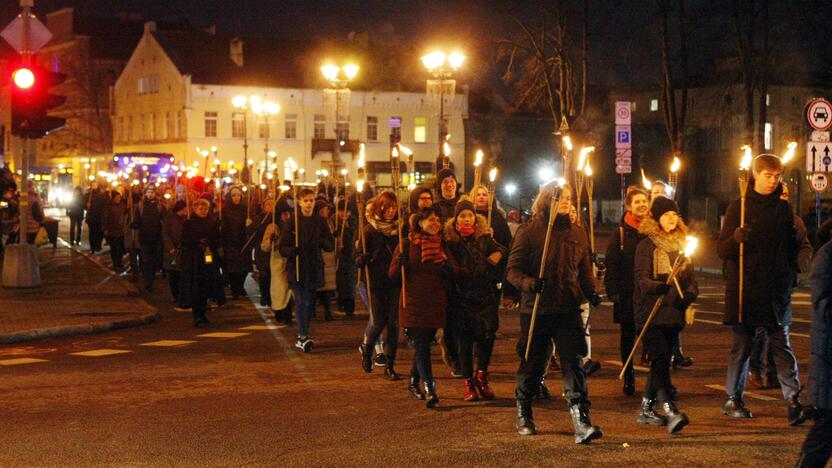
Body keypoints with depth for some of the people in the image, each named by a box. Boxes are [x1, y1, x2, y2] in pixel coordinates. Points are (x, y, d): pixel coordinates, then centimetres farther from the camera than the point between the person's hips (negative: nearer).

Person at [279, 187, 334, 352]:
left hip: (314, 269, 3)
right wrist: (292, 251, -23)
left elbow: (331, 246, 6)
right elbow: (282, 247, -2)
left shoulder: (320, 222, 6)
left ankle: (302, 336, 19)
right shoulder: (292, 223, 0)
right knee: (301, 303, -9)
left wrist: (322, 242, -17)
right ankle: (303, 337, -10)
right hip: (296, 269, -3)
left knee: (309, 303, 8)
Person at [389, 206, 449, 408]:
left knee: (422, 346, 12)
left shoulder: (442, 245, 10)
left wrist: (447, 267, -5)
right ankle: (429, 390, -16)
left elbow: (448, 276, 18)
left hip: (435, 305, 4)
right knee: (422, 347, -11)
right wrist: (400, 262, -22)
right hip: (414, 304, -4)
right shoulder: (407, 245, -2)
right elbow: (392, 275, -2)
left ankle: (414, 383, 30)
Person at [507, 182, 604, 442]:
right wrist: (528, 283, -25)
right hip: (536, 309, -3)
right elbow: (513, 269, -5)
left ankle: (581, 422, -12)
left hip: (568, 309, 3)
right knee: (532, 364, 10)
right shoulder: (529, 231, -2)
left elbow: (584, 269, 18)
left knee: (574, 363, -8)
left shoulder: (576, 233, 12)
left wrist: (591, 292, 0)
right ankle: (523, 415, 30)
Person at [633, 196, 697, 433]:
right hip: (651, 313, -6)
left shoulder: (681, 244, 15)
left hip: (673, 313, 6)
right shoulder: (646, 245, -4)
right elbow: (641, 280, -13)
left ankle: (647, 409, 20)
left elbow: (691, 278, 16)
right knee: (660, 360, -14)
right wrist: (662, 287, -32)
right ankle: (670, 411, -23)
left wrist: (689, 294, -6)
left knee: (661, 361, 10)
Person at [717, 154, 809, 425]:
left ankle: (793, 400, -7)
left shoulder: (783, 208, 10)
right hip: (744, 289, -2)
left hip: (775, 290, 2)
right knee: (742, 346, 5)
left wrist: (790, 275, 9)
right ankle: (732, 398, 15)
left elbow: (791, 247, 20)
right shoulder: (738, 207, 1)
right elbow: (721, 250, -3)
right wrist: (736, 238, -23)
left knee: (781, 344, -4)